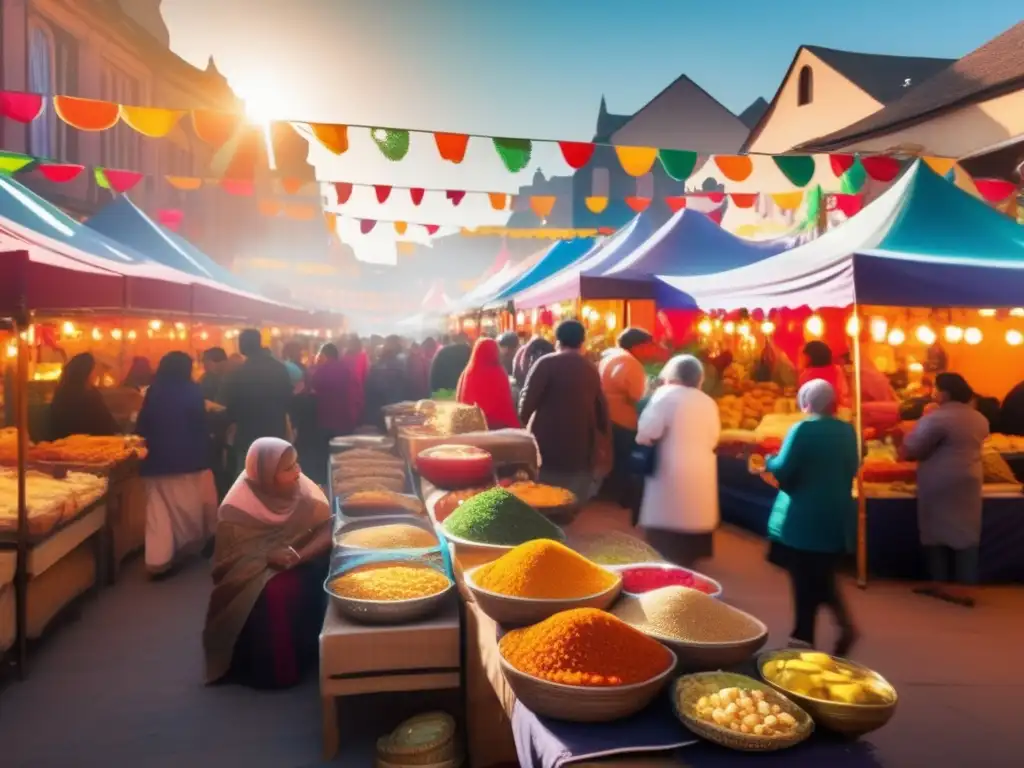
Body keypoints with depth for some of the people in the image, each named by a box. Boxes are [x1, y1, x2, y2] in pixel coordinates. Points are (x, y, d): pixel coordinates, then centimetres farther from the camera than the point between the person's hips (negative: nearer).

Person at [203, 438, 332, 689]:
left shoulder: (301, 487, -10)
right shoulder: (237, 510, -19)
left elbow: (328, 529, -12)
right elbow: (229, 562, -14)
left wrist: (299, 555, -29)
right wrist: (267, 558, -31)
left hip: (301, 565, 4)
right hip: (255, 576, -4)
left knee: (324, 572, -23)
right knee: (276, 593, -33)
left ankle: (312, 650, -5)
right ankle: (278, 670, -11)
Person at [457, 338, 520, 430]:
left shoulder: (467, 373, 2)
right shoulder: (498, 373, -9)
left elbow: (461, 401, 9)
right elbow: (506, 404, -9)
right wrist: (514, 426, -4)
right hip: (498, 424, -4)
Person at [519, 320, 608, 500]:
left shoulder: (547, 363, -6)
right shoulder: (591, 368, 10)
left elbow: (529, 398, -10)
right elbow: (601, 407, 15)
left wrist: (523, 421, 8)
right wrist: (599, 436, 27)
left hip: (549, 445, -5)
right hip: (583, 446, 5)